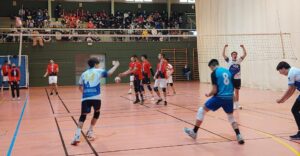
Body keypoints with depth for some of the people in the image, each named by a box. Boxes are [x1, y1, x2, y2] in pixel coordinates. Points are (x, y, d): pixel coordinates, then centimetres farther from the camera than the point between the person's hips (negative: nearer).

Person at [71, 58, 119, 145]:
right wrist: (115, 65, 12)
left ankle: (77, 136, -13)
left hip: (85, 98, 2)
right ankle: (90, 131, 26)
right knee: (96, 113, 23)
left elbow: (80, 87, 27)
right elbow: (109, 73, -2)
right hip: (95, 97, -2)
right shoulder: (98, 71, 10)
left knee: (83, 116, 3)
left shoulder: (84, 74, 21)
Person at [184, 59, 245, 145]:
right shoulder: (227, 71, 13)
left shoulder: (214, 73, -5)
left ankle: (194, 132, 15)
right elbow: (231, 86, 17)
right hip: (229, 97, 6)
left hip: (219, 97, -5)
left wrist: (208, 94, 10)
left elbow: (215, 90, -9)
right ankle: (239, 136, 10)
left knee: (202, 110, 10)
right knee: (231, 117, 24)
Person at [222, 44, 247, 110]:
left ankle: (237, 104, 19)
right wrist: (225, 47, -23)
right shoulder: (229, 60, -2)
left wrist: (243, 47, -13)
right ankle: (234, 104, 8)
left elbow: (245, 54, -1)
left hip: (237, 78, 3)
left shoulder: (239, 60, 4)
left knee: (237, 92, 11)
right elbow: (223, 54, -12)